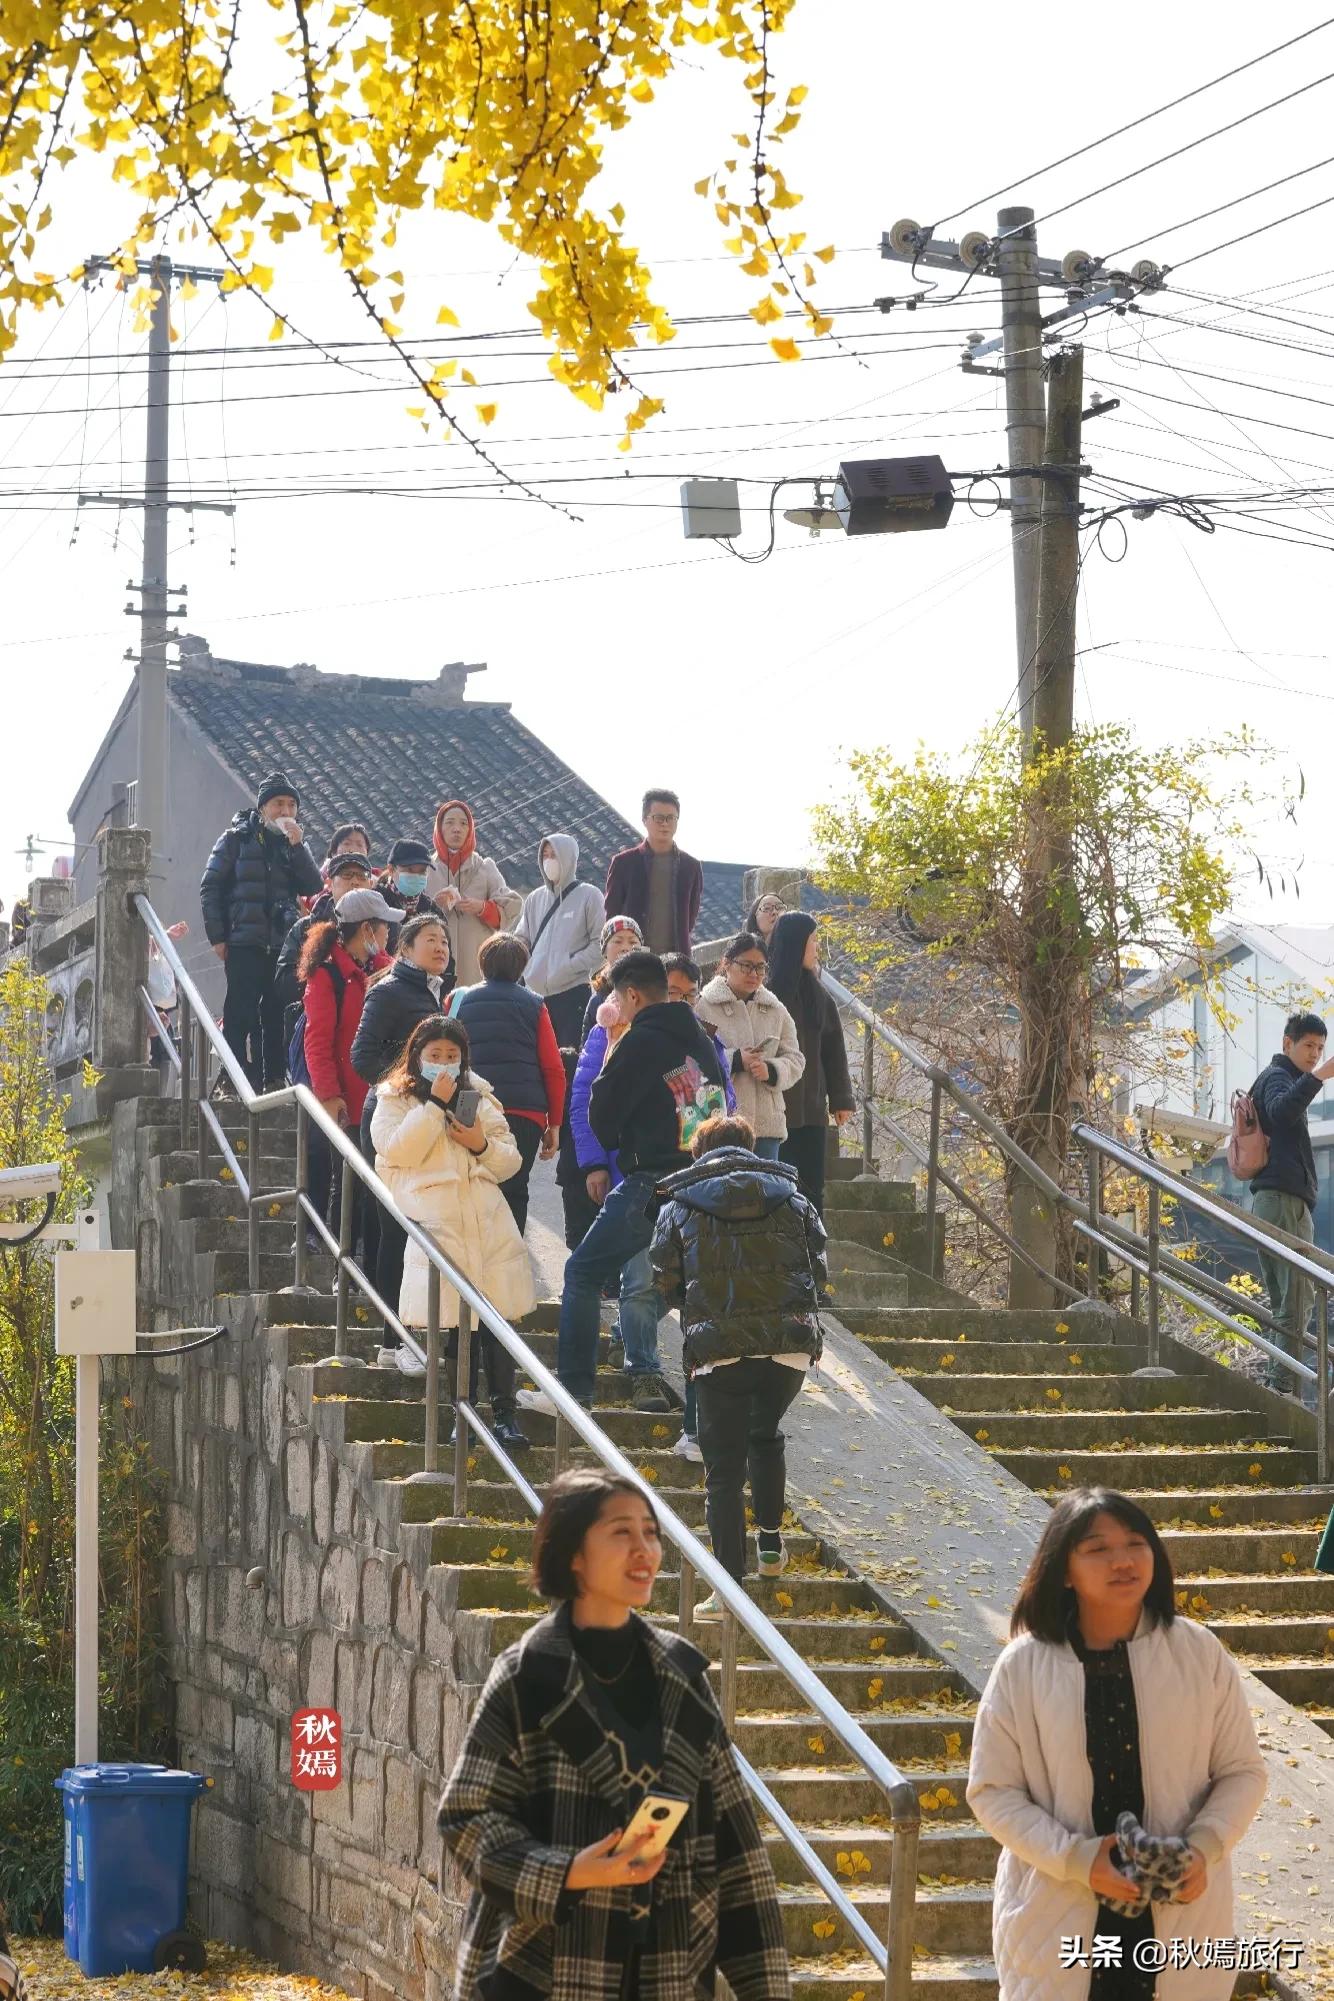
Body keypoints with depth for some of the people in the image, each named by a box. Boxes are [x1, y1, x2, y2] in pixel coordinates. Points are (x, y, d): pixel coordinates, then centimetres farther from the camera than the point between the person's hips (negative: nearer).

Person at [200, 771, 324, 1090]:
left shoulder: (295, 845, 16)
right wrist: (217, 936, -5)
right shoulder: (237, 839, 5)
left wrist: (297, 845, -8)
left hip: (283, 945, 4)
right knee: (240, 1015, -5)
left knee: (278, 1016, 3)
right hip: (244, 944, -4)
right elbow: (210, 888, 1)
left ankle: (275, 1080, 9)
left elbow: (313, 888, 1)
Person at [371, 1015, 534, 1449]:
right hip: (438, 1226, -3)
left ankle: (504, 1413, -3)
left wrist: (483, 1145, -1)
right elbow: (398, 1150, -10)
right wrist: (436, 1104, -11)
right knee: (457, 1322, -4)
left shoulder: (479, 1096, 20)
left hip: (489, 1225, 3)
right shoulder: (395, 1099, 9)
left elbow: (510, 1160, 19)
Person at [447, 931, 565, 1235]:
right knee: (514, 1193, 5)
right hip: (526, 1115, 0)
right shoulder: (533, 1005, 7)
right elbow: (554, 1069, 4)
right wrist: (554, 1123, 10)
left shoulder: (459, 1000, 8)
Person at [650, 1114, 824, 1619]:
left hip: (719, 1351, -2)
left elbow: (666, 1283, 6)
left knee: (724, 1468, 3)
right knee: (766, 1436, 29)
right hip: (789, 1346, 2)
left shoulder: (678, 1207, 6)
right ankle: (770, 1542, 26)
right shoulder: (793, 1200, 12)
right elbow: (819, 1272, 12)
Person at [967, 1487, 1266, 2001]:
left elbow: (1242, 1772, 4)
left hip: (1181, 1920, 1)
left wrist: (1204, 1847, -13)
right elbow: (993, 1792, -4)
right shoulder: (1023, 1667, -6)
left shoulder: (1200, 1654, -3)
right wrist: (1077, 1859, -16)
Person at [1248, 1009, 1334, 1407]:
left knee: (1284, 1302, 10)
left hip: (1268, 1199, 11)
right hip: (1286, 1199, -11)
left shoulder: (1273, 1079, 26)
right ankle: (1289, 1385, -18)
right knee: (1297, 1299, -13)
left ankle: (1277, 1381, 9)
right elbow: (1281, 1110, -30)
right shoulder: (1278, 1077, -6)